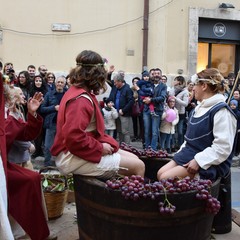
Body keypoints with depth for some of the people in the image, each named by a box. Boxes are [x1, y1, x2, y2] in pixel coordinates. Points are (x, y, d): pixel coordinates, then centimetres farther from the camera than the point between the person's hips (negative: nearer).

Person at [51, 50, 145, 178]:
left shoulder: (77, 92, 12)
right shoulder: (81, 100, -21)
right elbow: (73, 137, -32)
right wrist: (100, 147, -19)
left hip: (82, 150, 10)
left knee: (133, 158, 12)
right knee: (138, 166, -9)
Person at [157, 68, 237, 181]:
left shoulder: (221, 111, -17)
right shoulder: (200, 108, 14)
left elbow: (223, 147, -23)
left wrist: (198, 161, -25)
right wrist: (181, 152, 10)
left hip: (208, 163, -9)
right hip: (189, 154, 9)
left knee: (165, 178, -20)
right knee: (160, 174, -3)